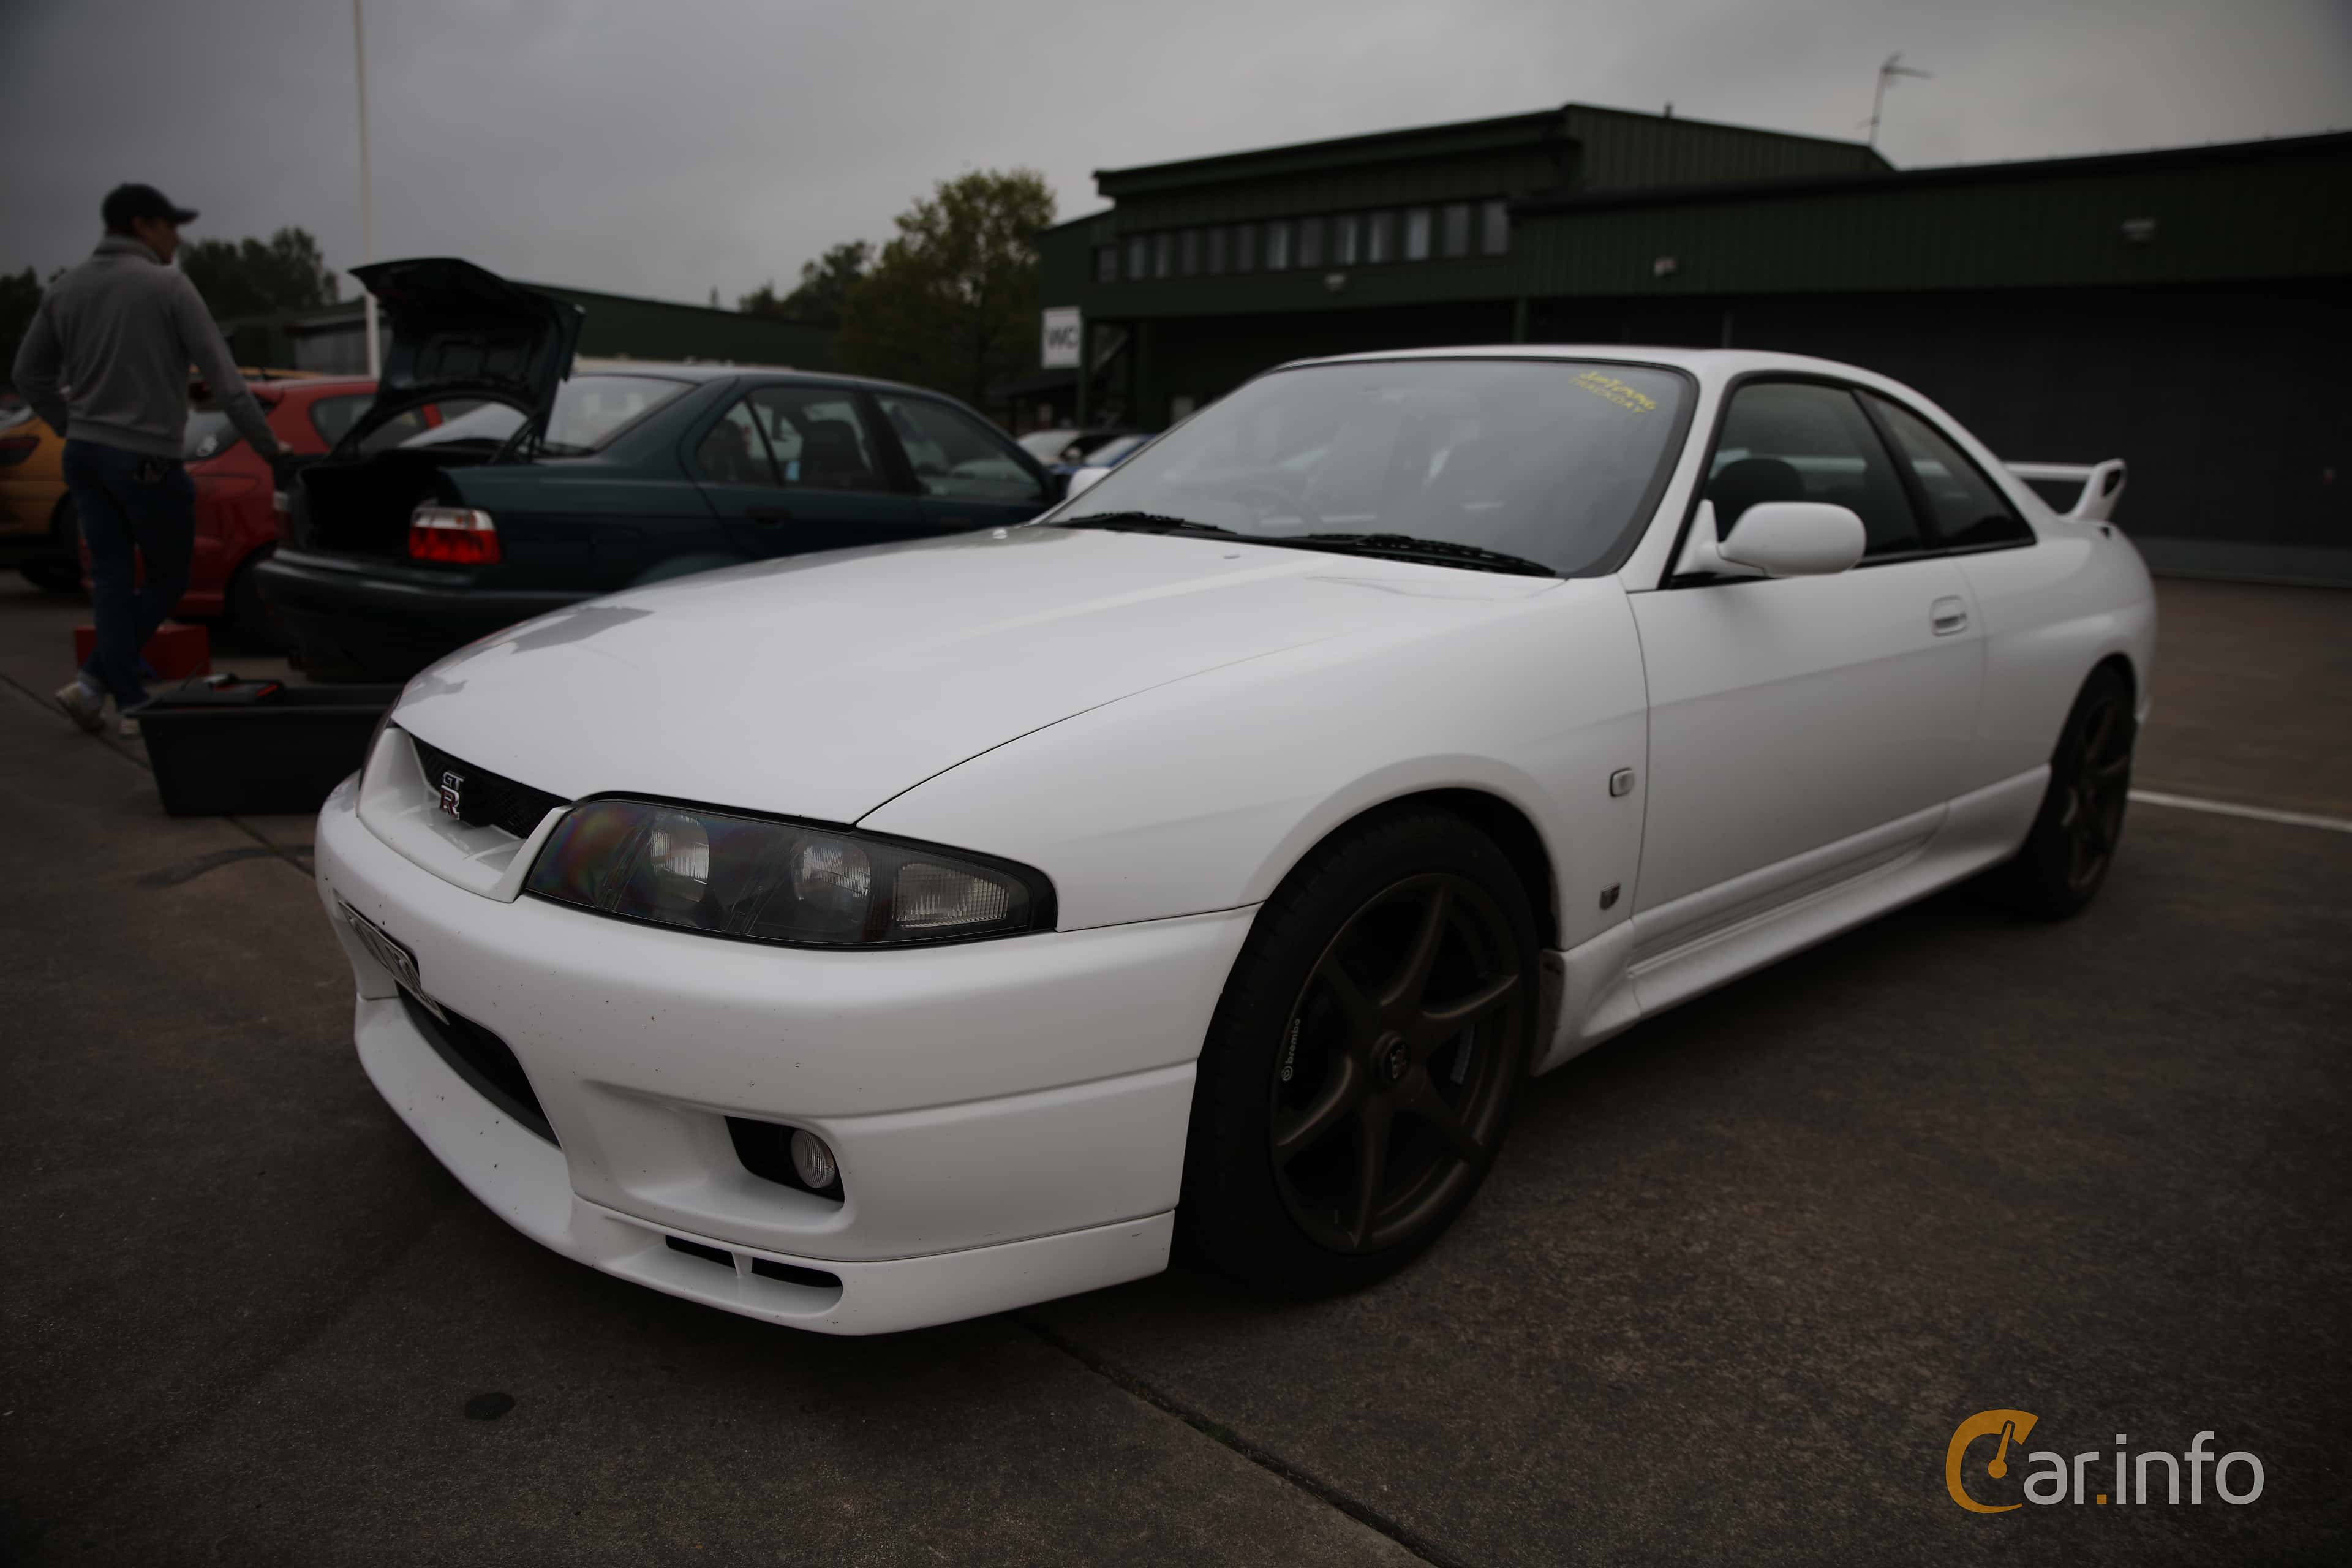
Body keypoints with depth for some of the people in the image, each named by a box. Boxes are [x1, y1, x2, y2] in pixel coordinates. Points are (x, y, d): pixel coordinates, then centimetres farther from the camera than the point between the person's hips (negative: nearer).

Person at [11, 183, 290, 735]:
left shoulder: (64, 290, 11)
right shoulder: (166, 285, -8)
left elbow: (30, 374, 15)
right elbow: (220, 373, -11)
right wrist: (268, 446, -6)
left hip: (84, 455, 6)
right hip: (147, 458, -6)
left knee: (112, 581, 8)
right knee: (167, 583, 7)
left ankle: (131, 702, 6)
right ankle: (93, 682, 0)